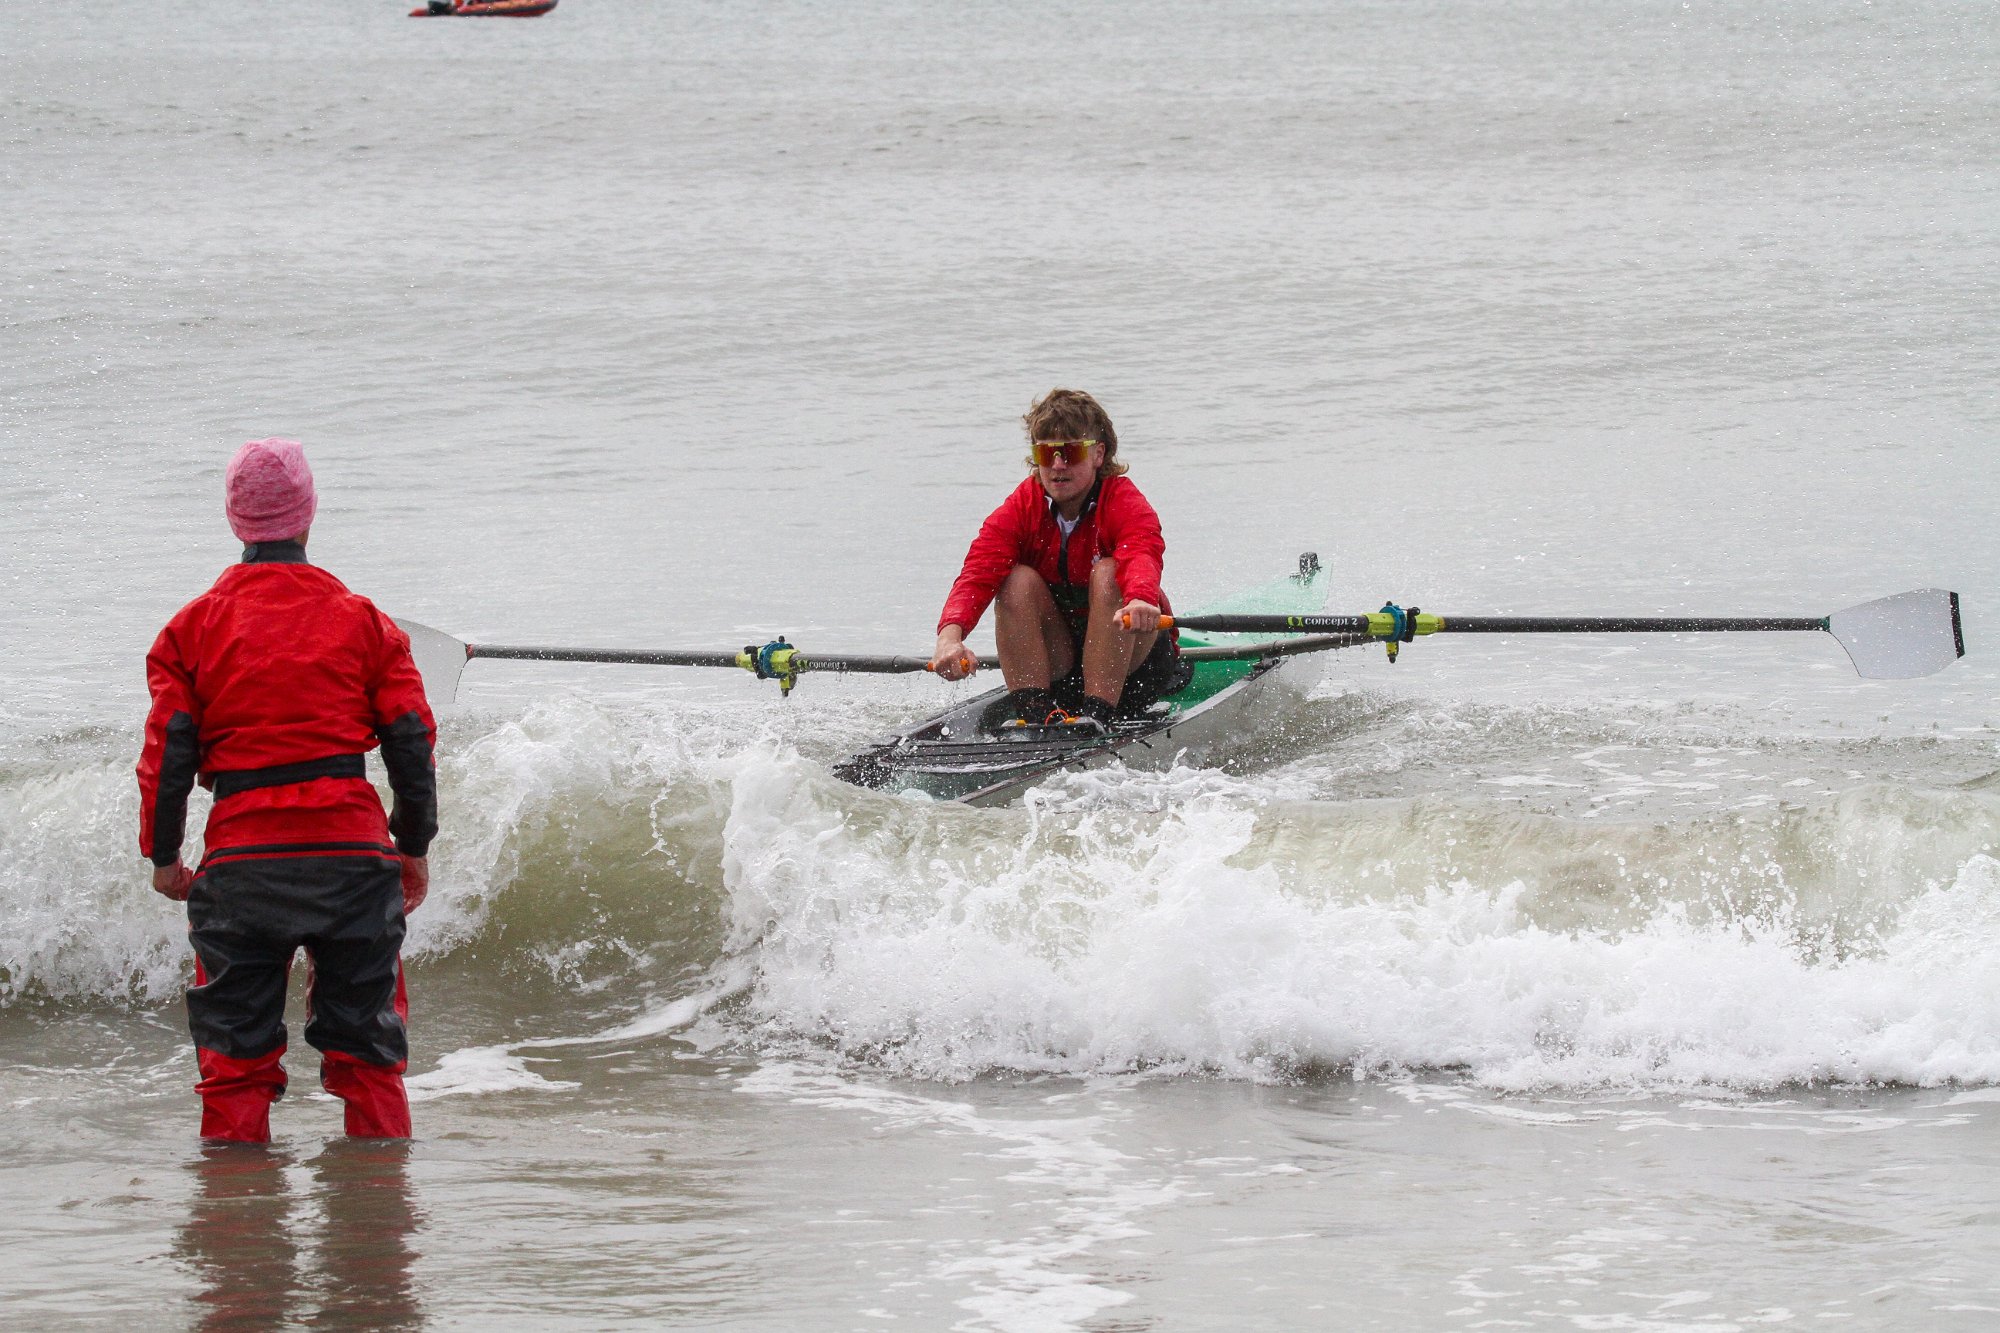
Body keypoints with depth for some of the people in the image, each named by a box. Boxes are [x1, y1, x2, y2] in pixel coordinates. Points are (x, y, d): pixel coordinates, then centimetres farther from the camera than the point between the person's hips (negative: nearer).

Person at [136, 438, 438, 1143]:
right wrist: (415, 847, 14)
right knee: (365, 1037, 11)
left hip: (241, 855, 0)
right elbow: (410, 742, 4)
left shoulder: (194, 626, 3)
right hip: (354, 847, 0)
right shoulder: (362, 620, 4)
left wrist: (162, 855, 11)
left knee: (235, 1046, 7)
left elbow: (168, 750, 1)